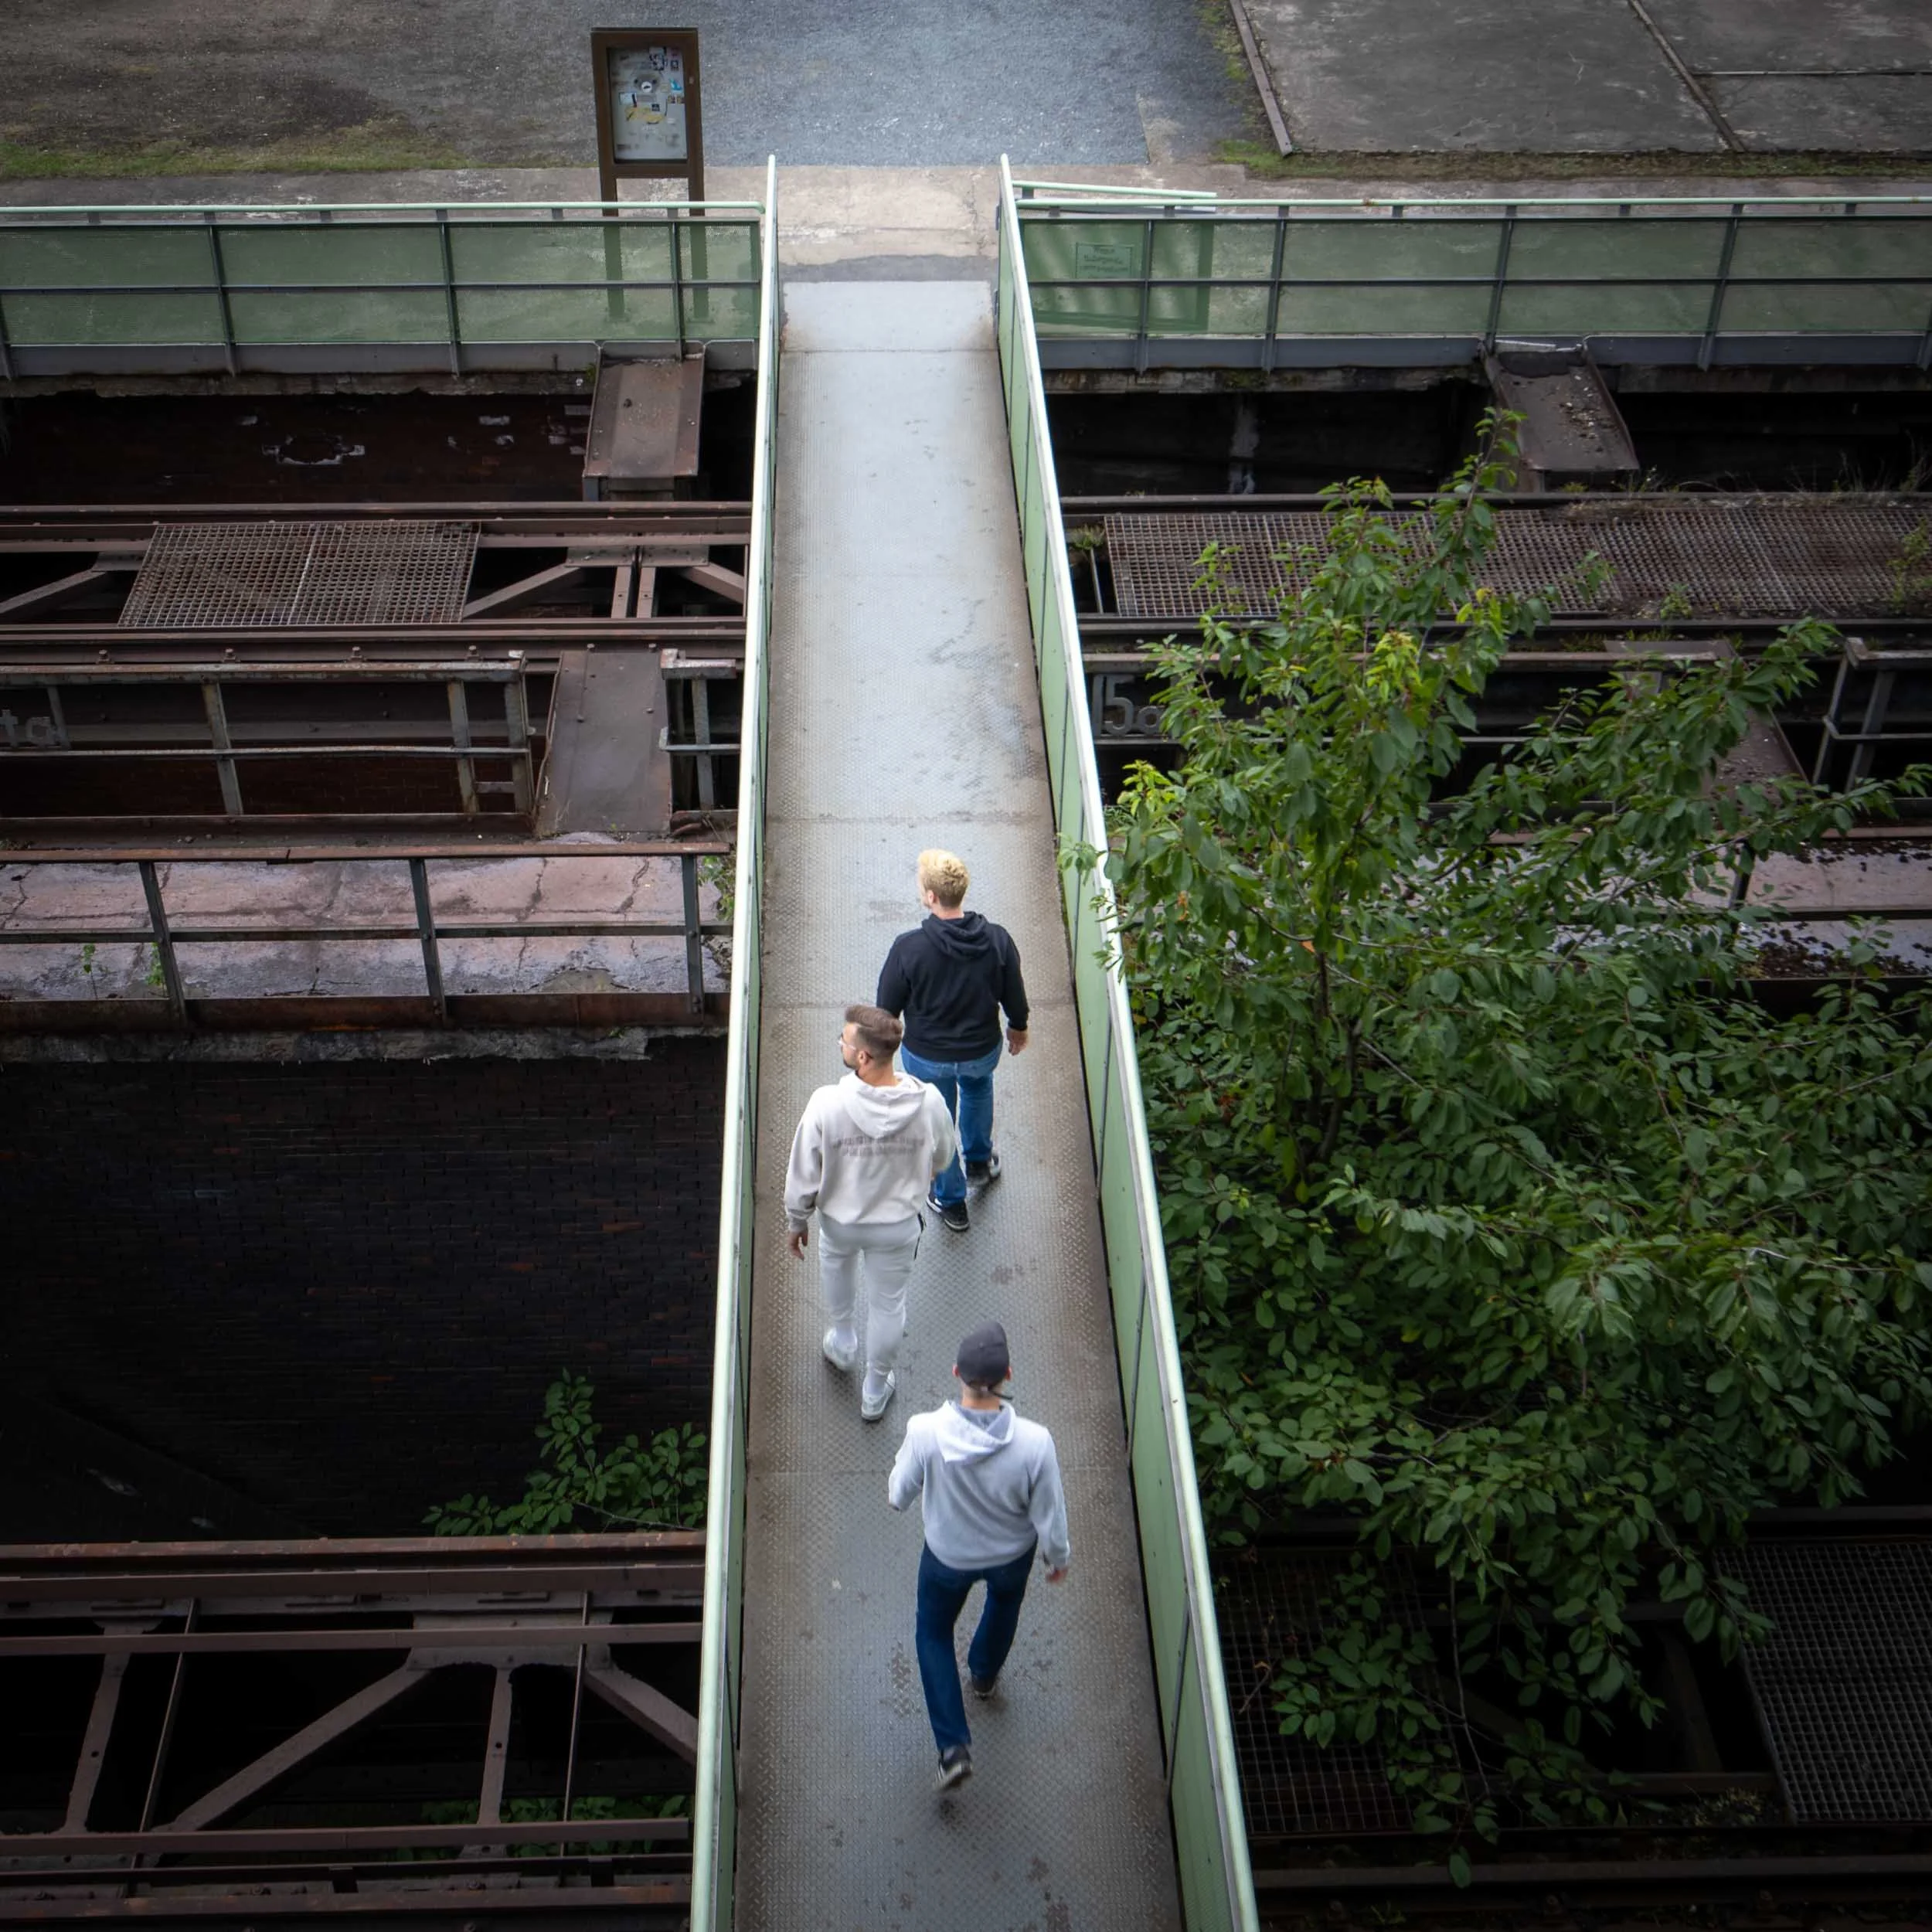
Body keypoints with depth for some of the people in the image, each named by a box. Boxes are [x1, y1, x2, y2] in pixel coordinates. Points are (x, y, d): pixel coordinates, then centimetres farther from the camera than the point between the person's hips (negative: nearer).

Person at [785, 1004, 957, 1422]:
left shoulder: (827, 1105, -31)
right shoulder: (928, 1102, -25)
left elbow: (803, 1174, -18)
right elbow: (942, 1157, -4)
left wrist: (796, 1221, 1)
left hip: (840, 1220, 0)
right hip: (899, 1224, 0)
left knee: (836, 1265, 34)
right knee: (888, 1303, 22)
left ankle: (842, 1343, 57)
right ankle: (875, 1392, 42)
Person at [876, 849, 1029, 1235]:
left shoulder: (909, 948, -29)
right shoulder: (997, 940, -21)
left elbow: (888, 1005, -14)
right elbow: (1014, 994, -6)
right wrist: (1018, 1027, 16)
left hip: (927, 1057, -3)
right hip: (983, 1049, 3)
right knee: (978, 1086, 37)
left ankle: (951, 1203, 40)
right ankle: (979, 1162, 55)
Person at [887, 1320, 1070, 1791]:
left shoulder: (926, 1433, -35)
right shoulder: (1034, 1443, -35)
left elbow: (899, 1496, -17)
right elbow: (1049, 1518, -20)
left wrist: (896, 1490, 8)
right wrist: (1059, 1557, 2)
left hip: (948, 1557, -1)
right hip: (1012, 1555, 1)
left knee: (933, 1632, 27)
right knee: (1004, 1602, 36)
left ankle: (954, 1746, 23)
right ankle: (984, 1673, 63)